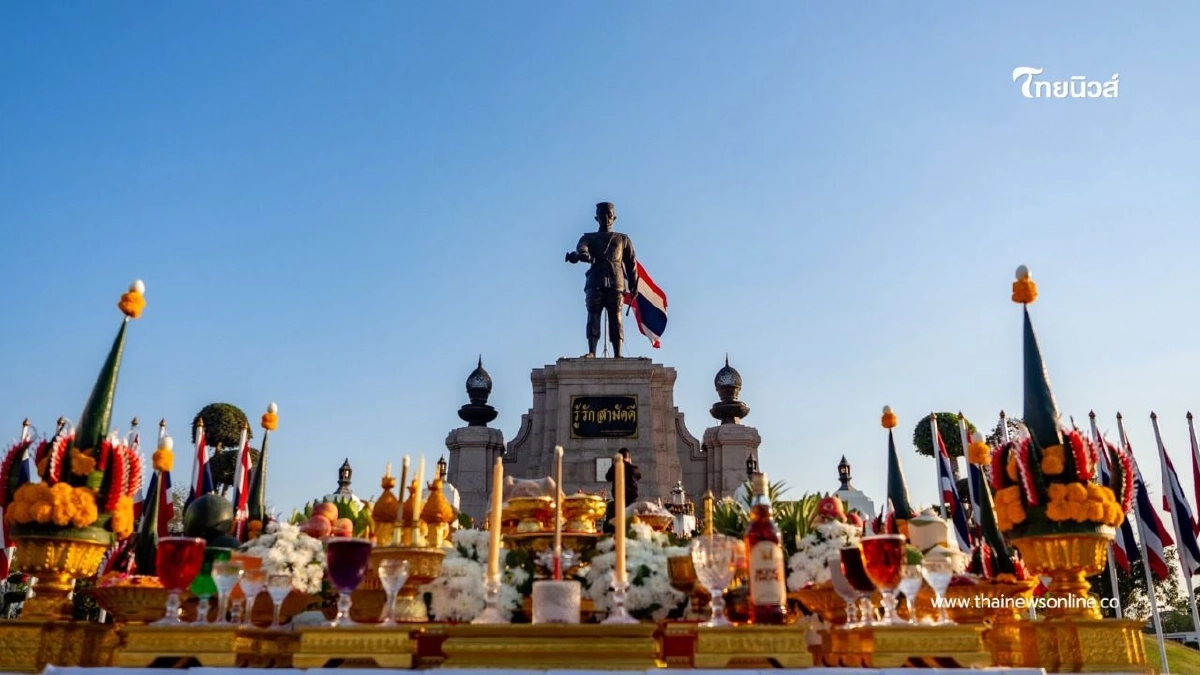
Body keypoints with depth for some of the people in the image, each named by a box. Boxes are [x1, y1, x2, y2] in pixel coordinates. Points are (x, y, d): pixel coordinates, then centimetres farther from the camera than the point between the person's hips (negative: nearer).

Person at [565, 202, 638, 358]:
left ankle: (618, 355, -14)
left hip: (616, 283, 0)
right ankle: (591, 352, -19)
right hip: (595, 282, 0)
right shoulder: (588, 237, 20)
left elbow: (631, 263, 16)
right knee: (593, 316, -12)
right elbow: (581, 249, -4)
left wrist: (633, 285, 5)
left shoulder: (623, 239, 23)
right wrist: (582, 255, -30)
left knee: (616, 319, -8)